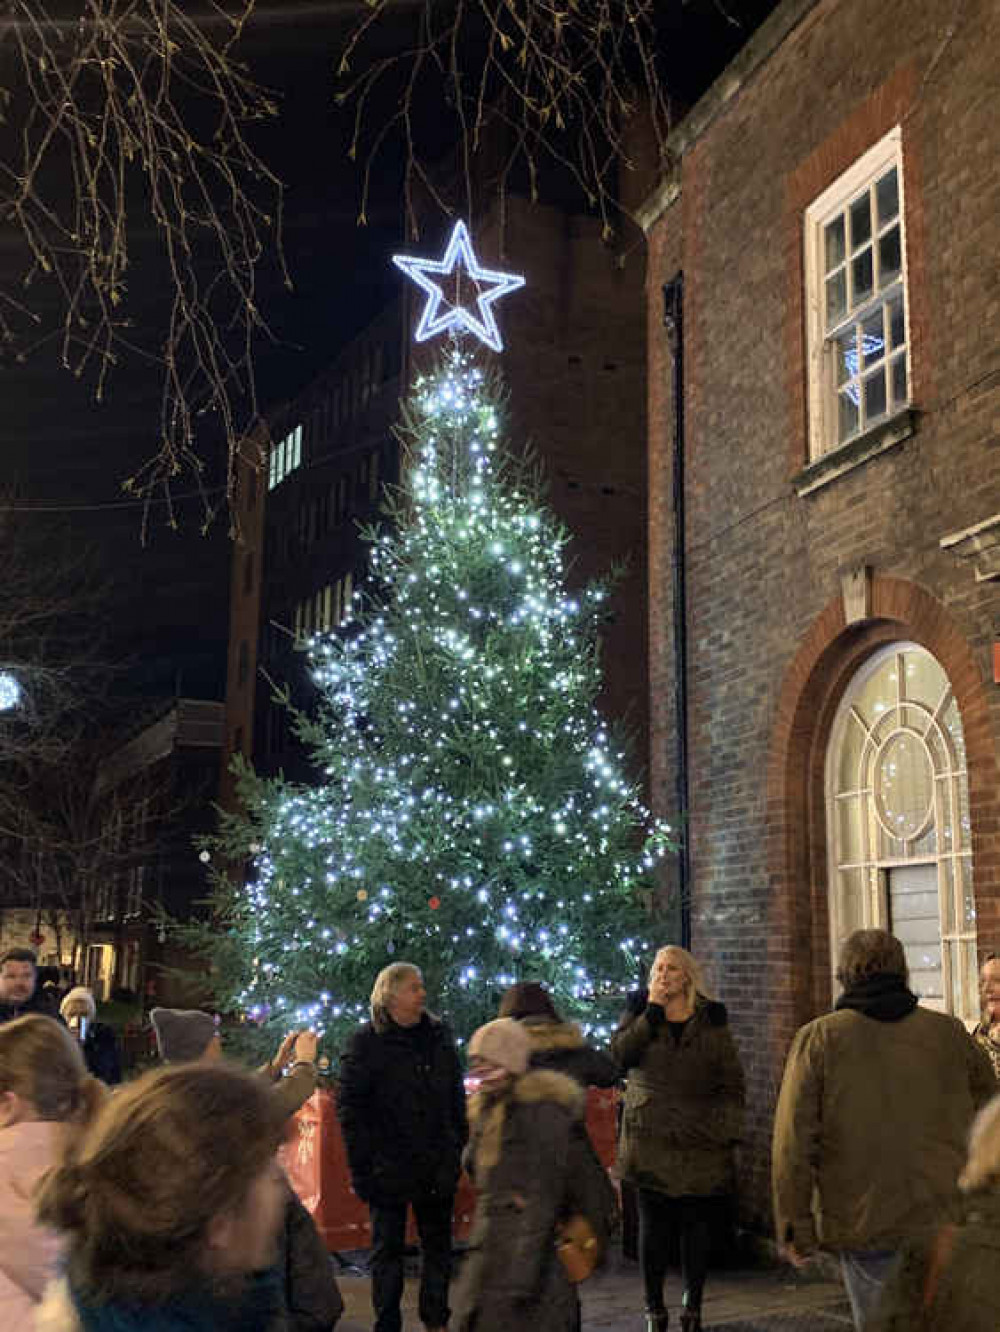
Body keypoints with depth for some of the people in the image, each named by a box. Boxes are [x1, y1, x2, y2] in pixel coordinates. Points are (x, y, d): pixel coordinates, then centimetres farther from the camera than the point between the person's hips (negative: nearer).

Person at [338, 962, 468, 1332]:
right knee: (387, 1249, 7)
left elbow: (456, 1097, 15)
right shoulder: (366, 1042, -8)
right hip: (389, 1166, -4)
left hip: (437, 1164, 4)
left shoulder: (439, 1035, 6)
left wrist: (461, 1145, 8)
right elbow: (349, 1107, -9)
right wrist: (361, 1167, -14)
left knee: (438, 1245, 13)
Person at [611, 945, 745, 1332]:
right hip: (651, 1141, 0)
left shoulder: (711, 1020, 7)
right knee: (653, 1226, 0)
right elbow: (620, 1054, -10)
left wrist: (728, 1133, -3)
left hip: (701, 1142, 0)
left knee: (697, 1227, 4)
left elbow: (731, 1082, 6)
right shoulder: (639, 1015, 8)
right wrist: (653, 1009, -11)